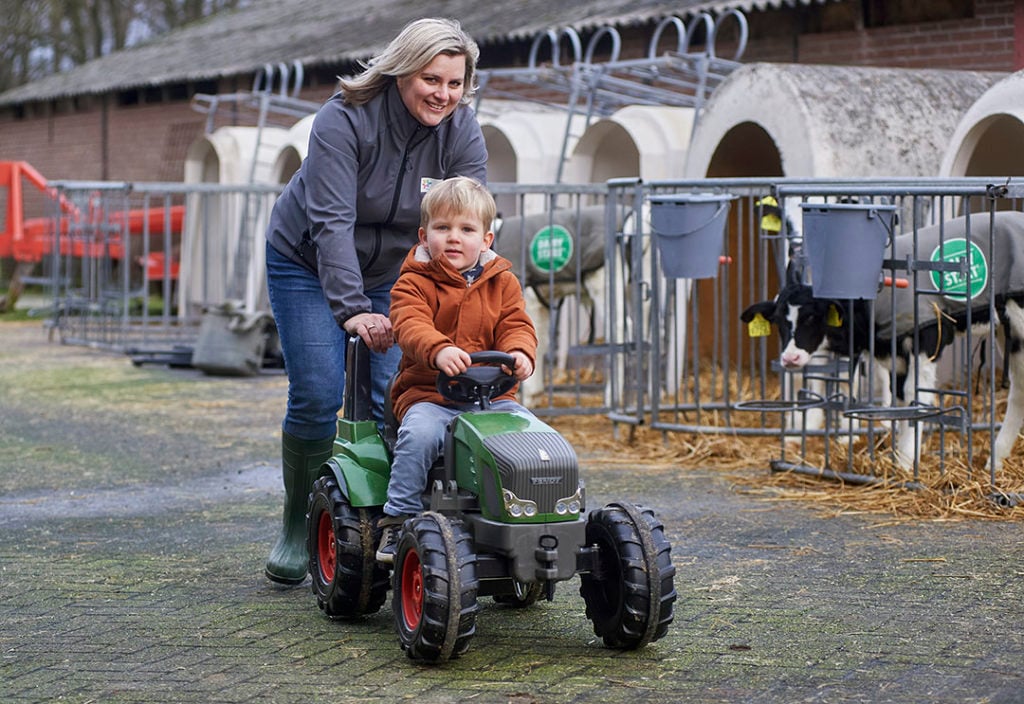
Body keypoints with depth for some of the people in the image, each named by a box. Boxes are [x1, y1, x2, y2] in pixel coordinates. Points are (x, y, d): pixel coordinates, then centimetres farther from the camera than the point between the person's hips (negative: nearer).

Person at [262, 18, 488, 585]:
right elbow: (332, 222, -32)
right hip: (307, 264, -3)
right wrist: (353, 308, -41)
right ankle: (298, 525, 8)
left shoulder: (462, 133, -15)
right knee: (317, 397, -12)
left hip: (393, 271, 4)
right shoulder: (344, 119, -26)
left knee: (390, 397, -9)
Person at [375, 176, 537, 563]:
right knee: (420, 433, -33)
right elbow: (411, 326, -17)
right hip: (426, 392, -3)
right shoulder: (414, 283, 1)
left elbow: (516, 325, 2)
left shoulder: (502, 283, 13)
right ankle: (398, 518, -20)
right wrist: (439, 350, -39)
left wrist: (520, 353, -23)